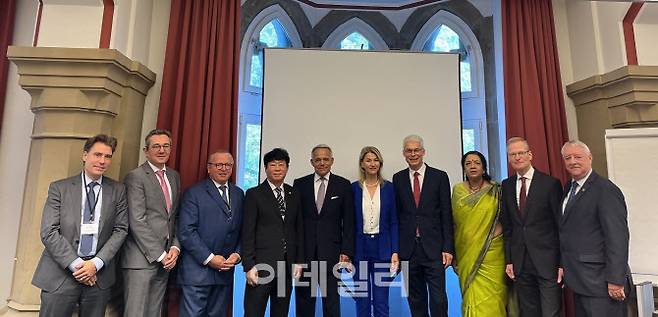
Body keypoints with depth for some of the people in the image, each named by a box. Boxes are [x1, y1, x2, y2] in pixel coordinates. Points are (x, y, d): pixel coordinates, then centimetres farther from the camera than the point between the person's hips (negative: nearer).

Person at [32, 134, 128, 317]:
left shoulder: (118, 190, 4)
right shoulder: (59, 188, 1)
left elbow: (121, 230, 0)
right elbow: (48, 232, -5)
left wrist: (96, 263, -10)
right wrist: (76, 264, -12)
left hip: (99, 275, 1)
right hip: (60, 274, -1)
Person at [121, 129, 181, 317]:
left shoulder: (174, 176, 13)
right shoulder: (135, 177, -7)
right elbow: (137, 222, -13)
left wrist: (175, 248, 2)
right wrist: (160, 255, -13)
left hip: (165, 259, 6)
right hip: (141, 259, -6)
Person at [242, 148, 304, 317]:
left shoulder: (294, 195, 9)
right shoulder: (254, 194, -2)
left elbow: (299, 229, 11)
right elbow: (248, 232, -5)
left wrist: (299, 260, 7)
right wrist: (249, 265, -9)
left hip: (287, 265, 4)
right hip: (261, 265, -4)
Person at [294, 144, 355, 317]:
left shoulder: (343, 185, 3)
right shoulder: (300, 184, 5)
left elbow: (348, 221, 1)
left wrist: (346, 251, -5)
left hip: (330, 251, -1)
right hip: (303, 250, 1)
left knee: (331, 298, 5)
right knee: (303, 298, 12)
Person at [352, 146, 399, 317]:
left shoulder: (388, 187, 2)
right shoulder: (354, 188, 1)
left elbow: (393, 222, 2)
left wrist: (395, 251, -6)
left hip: (382, 248, 0)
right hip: (360, 248, 1)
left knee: (381, 301, 5)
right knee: (362, 300, 11)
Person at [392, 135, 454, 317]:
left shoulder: (439, 177, 1)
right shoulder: (398, 178, 6)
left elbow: (446, 215, -1)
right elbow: (396, 214, 5)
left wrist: (448, 248, -5)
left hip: (433, 247, -2)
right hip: (408, 248, 2)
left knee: (438, 298, 1)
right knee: (415, 299, 13)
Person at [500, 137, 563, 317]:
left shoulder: (551, 183, -5)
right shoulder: (506, 186, 7)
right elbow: (506, 226, 8)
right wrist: (508, 260, 6)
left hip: (547, 261, -4)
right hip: (520, 262, 4)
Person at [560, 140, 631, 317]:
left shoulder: (606, 190, -14)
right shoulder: (569, 188, 10)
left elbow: (617, 239, -18)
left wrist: (615, 281, -18)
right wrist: (565, 266, 11)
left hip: (600, 283, -7)